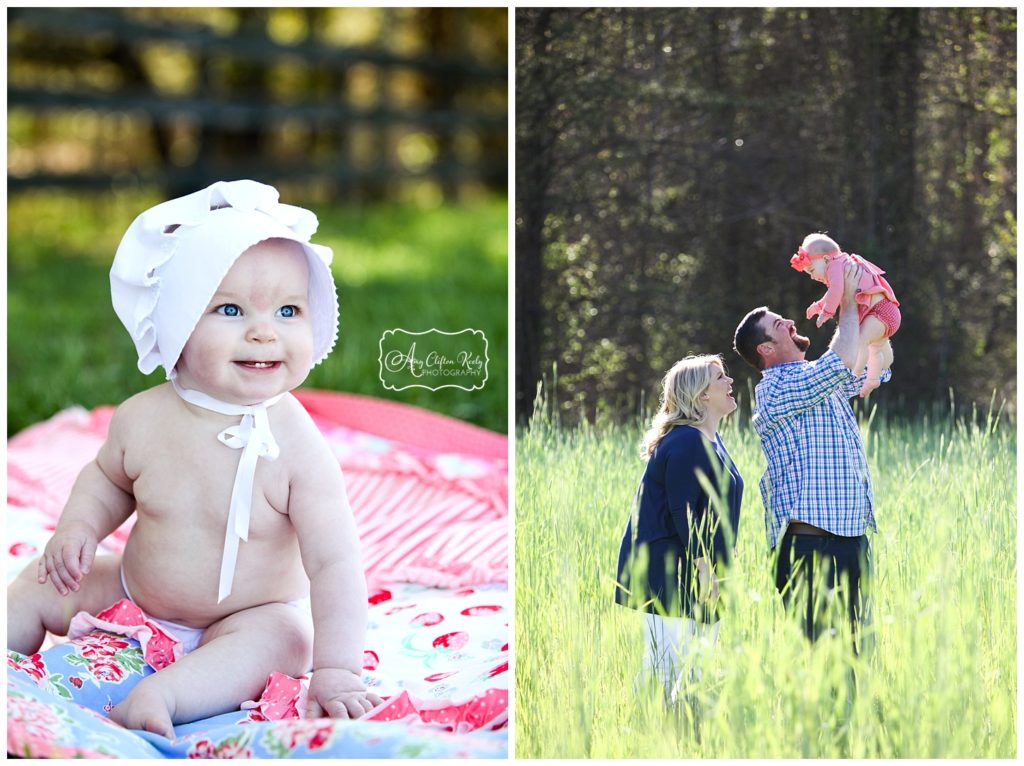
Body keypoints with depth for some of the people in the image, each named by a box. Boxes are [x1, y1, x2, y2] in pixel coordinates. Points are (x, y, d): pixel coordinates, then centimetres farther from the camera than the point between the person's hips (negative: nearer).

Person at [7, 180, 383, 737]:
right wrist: (79, 526, -9)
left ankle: (158, 697, -42)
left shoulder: (296, 446, -26)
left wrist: (335, 672, -34)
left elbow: (334, 565, -26)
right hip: (136, 597, 5)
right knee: (41, 586, 3)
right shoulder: (142, 419, -14)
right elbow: (108, 477, 11)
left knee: (286, 638, -34)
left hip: (249, 618, -5)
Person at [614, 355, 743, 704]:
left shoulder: (711, 440, 16)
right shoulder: (687, 442, -16)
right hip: (667, 571, -10)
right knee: (670, 662, -11)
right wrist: (702, 565, -22)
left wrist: (711, 567, 22)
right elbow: (681, 509, -21)